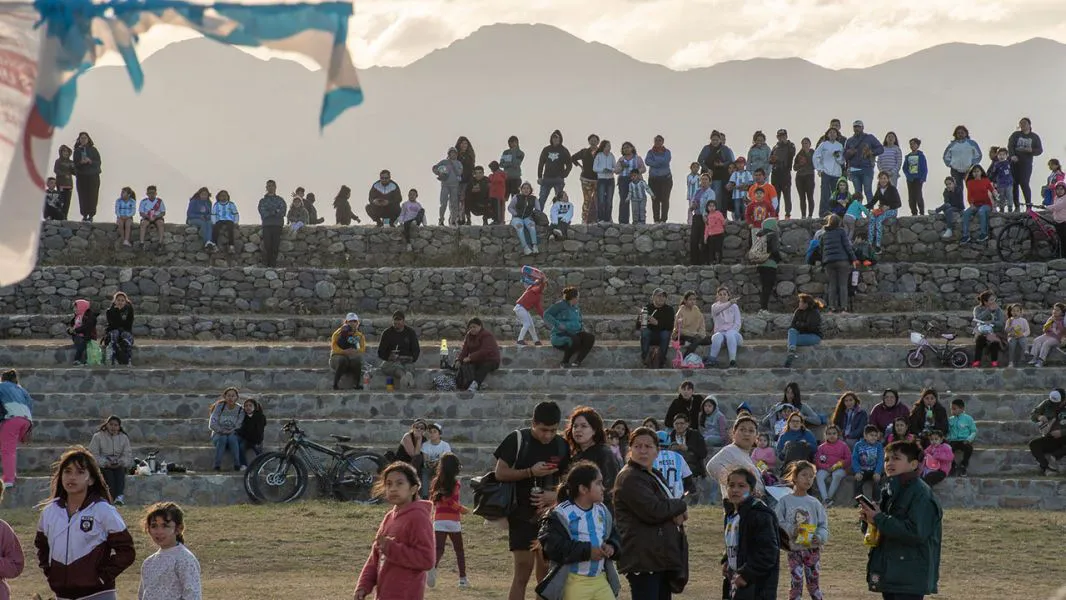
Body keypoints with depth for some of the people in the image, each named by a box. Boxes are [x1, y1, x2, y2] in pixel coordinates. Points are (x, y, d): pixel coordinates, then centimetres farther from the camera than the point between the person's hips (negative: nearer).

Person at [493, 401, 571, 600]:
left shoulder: (561, 445, 4)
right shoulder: (518, 440, -8)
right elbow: (500, 473, -8)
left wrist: (555, 495, -10)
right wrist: (530, 472, -21)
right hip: (522, 514, -4)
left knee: (546, 570, 7)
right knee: (523, 569, -9)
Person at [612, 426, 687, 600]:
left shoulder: (655, 476, 22)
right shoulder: (629, 478, -11)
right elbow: (653, 510, -22)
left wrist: (677, 515, -5)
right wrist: (680, 505, -6)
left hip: (661, 558, 10)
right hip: (643, 559, -10)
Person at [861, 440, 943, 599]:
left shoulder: (920, 493, -14)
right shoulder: (891, 490, 16)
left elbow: (916, 533, -24)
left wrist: (879, 519, -19)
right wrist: (870, 518, -1)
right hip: (890, 574, 10)